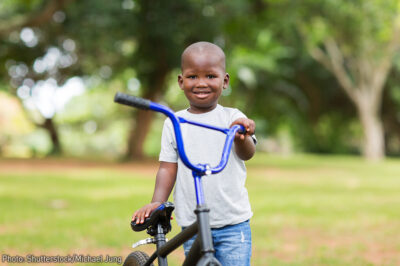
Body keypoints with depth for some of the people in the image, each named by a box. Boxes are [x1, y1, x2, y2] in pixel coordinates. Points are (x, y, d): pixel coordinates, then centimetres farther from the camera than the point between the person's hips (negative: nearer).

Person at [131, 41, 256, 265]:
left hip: (233, 223, -2)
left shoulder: (232, 118, -1)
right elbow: (168, 167, 5)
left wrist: (242, 136, -40)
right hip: (192, 225, 2)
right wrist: (157, 201, -10)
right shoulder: (174, 123, 5)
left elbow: (247, 154, -17)